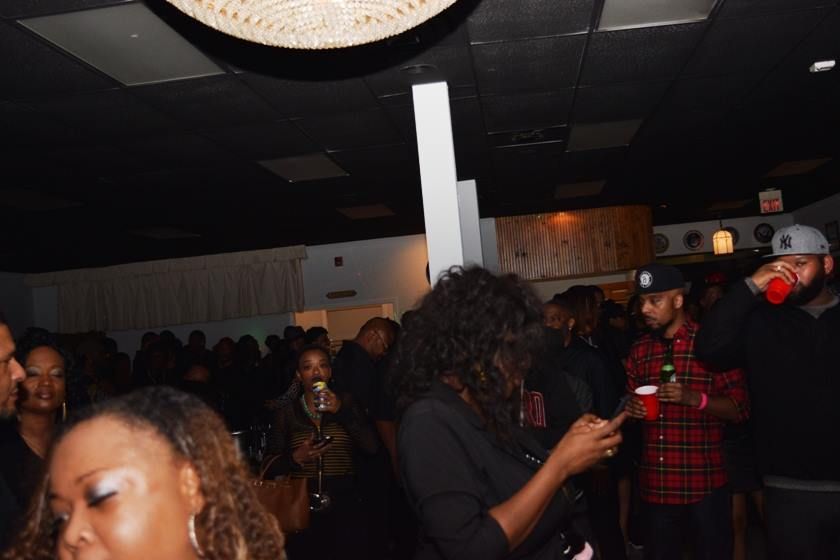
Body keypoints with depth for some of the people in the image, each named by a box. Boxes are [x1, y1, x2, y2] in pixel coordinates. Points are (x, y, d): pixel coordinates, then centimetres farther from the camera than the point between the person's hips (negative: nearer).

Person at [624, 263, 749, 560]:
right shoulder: (640, 349, 8)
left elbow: (740, 409, -7)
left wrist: (695, 398, -23)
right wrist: (631, 407, -4)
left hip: (704, 482, -4)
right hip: (655, 483, 4)